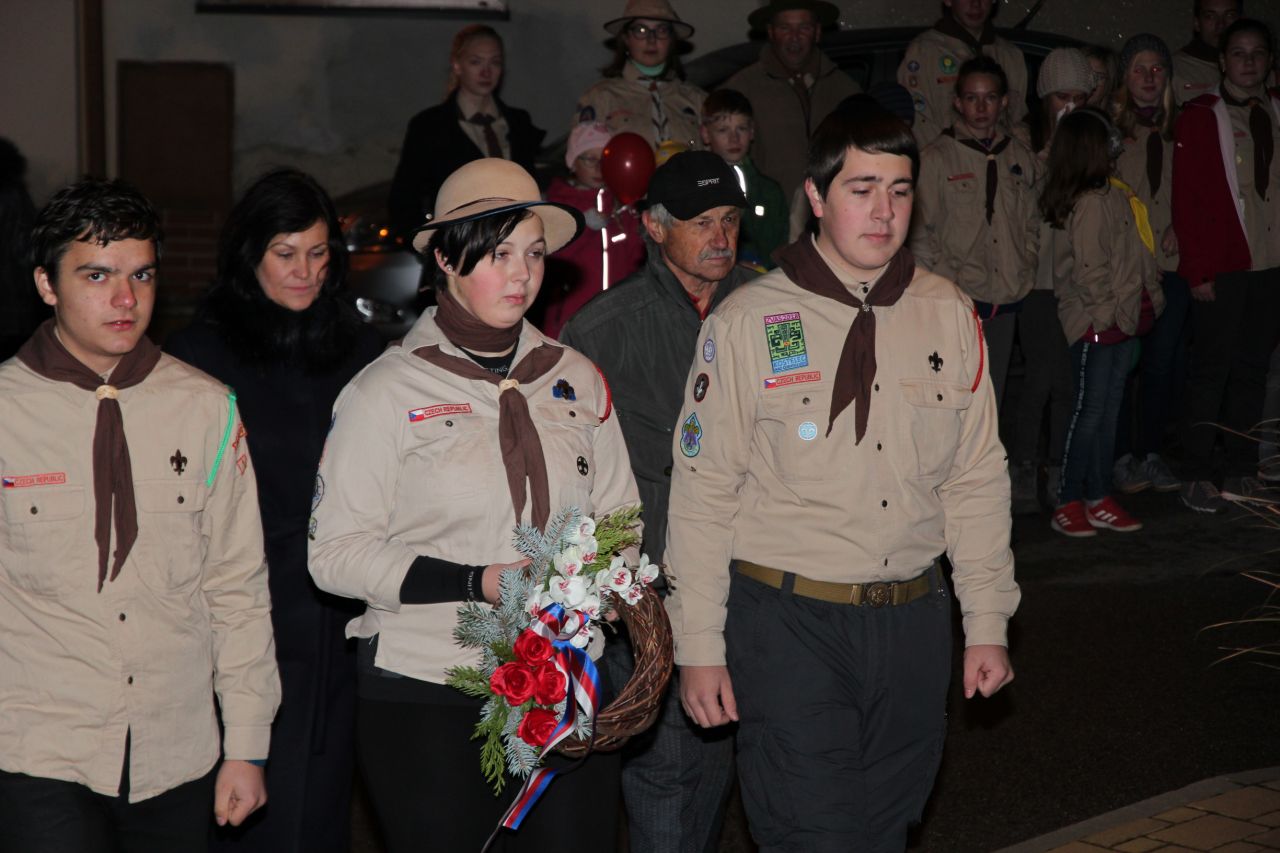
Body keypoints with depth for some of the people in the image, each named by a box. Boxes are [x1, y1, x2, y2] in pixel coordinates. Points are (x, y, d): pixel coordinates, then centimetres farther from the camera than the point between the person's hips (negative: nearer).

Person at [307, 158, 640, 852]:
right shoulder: (387, 390, -3)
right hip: (426, 697, -3)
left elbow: (619, 514, 19)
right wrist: (478, 582, -16)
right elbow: (334, 553, -7)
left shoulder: (577, 380, 10)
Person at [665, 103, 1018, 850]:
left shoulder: (950, 317, 5)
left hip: (914, 619, 4)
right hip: (788, 622, -4)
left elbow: (978, 479, 9)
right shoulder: (747, 322, -6)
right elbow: (703, 493, -4)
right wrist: (700, 647, -5)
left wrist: (988, 623, 8)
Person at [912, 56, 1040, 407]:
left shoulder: (1022, 158, 12)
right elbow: (919, 233, -4)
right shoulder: (937, 157, -2)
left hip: (1007, 302, 5)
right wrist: (947, 282, -10)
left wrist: (1026, 271, 8)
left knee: (992, 402, 11)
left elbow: (1032, 224, 21)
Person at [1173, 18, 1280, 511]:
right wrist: (1198, 269, -9)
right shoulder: (1200, 118, 0)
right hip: (1220, 269, -4)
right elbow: (1187, 199, -4)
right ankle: (1197, 477, 4)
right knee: (1211, 370, -2)